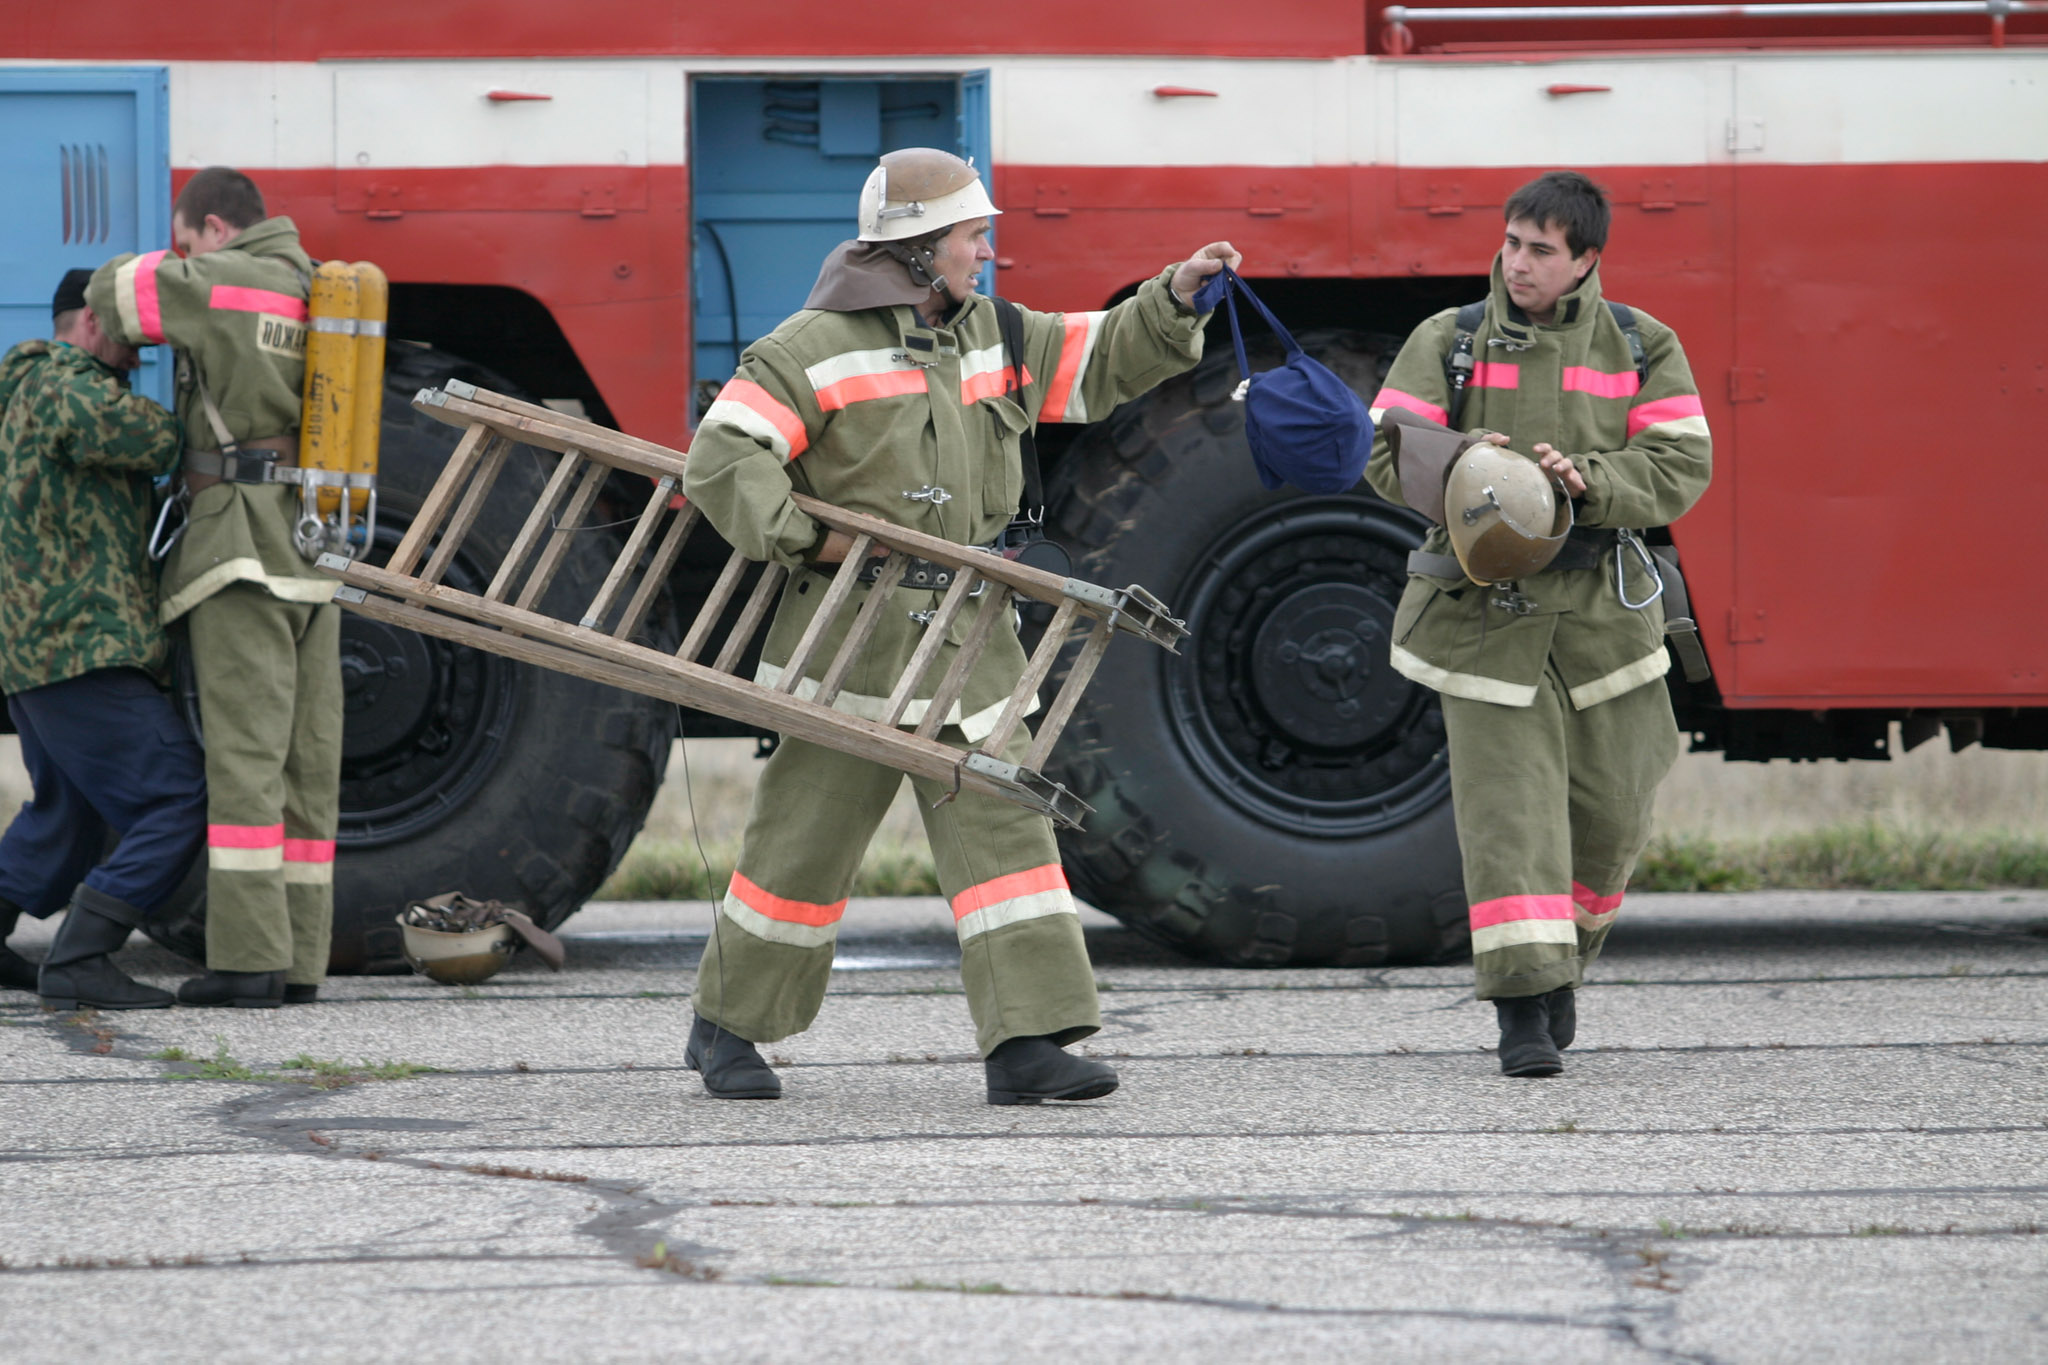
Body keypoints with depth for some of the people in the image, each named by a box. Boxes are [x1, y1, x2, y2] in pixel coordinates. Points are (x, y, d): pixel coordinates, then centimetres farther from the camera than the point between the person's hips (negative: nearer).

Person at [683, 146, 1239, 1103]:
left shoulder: (992, 337, 14)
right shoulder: (816, 349, -6)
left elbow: (1102, 361, 19)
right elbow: (725, 455, -13)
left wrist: (1172, 300, 3)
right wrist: (804, 536, -20)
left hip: (966, 630, 6)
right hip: (853, 630, -6)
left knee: (1000, 821, -5)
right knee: (806, 834, 2)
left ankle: (1025, 1043, -10)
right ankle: (726, 1027, 20)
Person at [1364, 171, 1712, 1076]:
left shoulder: (1642, 349, 3)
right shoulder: (1449, 343, 2)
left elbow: (1681, 467, -4)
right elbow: (1386, 450, -3)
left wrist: (1590, 482, -22)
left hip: (1598, 604, 2)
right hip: (1484, 607, -2)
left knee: (1609, 805, 7)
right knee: (1506, 798, -11)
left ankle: (1567, 957, 33)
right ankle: (1523, 1008, -12)